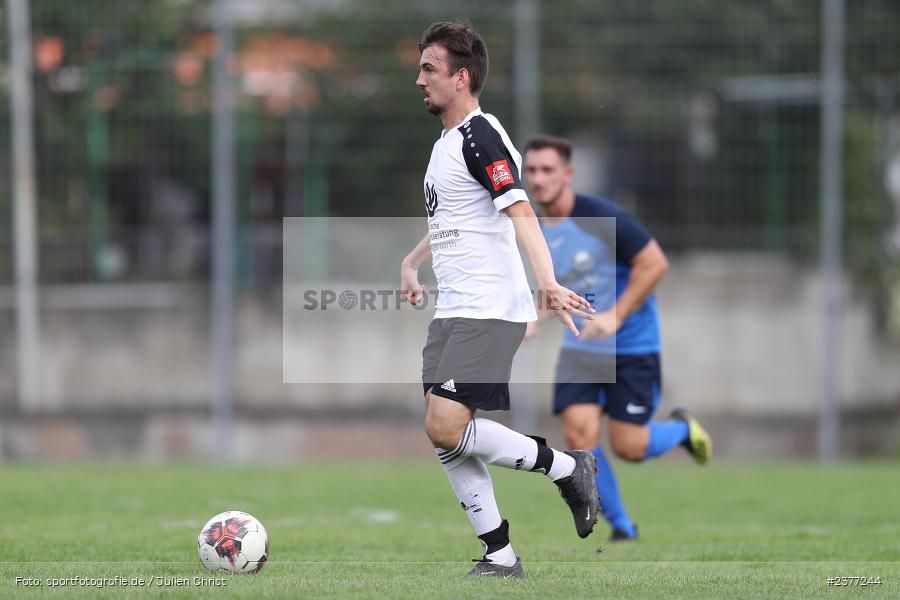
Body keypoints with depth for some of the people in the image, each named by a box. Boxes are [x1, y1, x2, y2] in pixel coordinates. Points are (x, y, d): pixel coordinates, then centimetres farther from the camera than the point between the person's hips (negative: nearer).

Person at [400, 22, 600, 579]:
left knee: (446, 427, -19)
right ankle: (501, 555, 10)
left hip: (489, 312, -10)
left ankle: (568, 467, -3)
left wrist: (548, 282, -35)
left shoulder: (480, 137, -12)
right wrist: (412, 263, 35)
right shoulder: (447, 141, 18)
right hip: (451, 313, 10)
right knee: (447, 438, 4)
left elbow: (520, 212, -24)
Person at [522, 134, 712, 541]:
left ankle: (681, 428, 30)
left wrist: (615, 316, -21)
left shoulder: (602, 218, -18)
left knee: (628, 447, -5)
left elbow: (654, 263, -17)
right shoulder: (533, 232, 2)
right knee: (579, 435, -12)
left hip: (632, 348, -5)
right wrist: (534, 319, 1)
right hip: (580, 349, 5)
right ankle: (621, 527, 6)